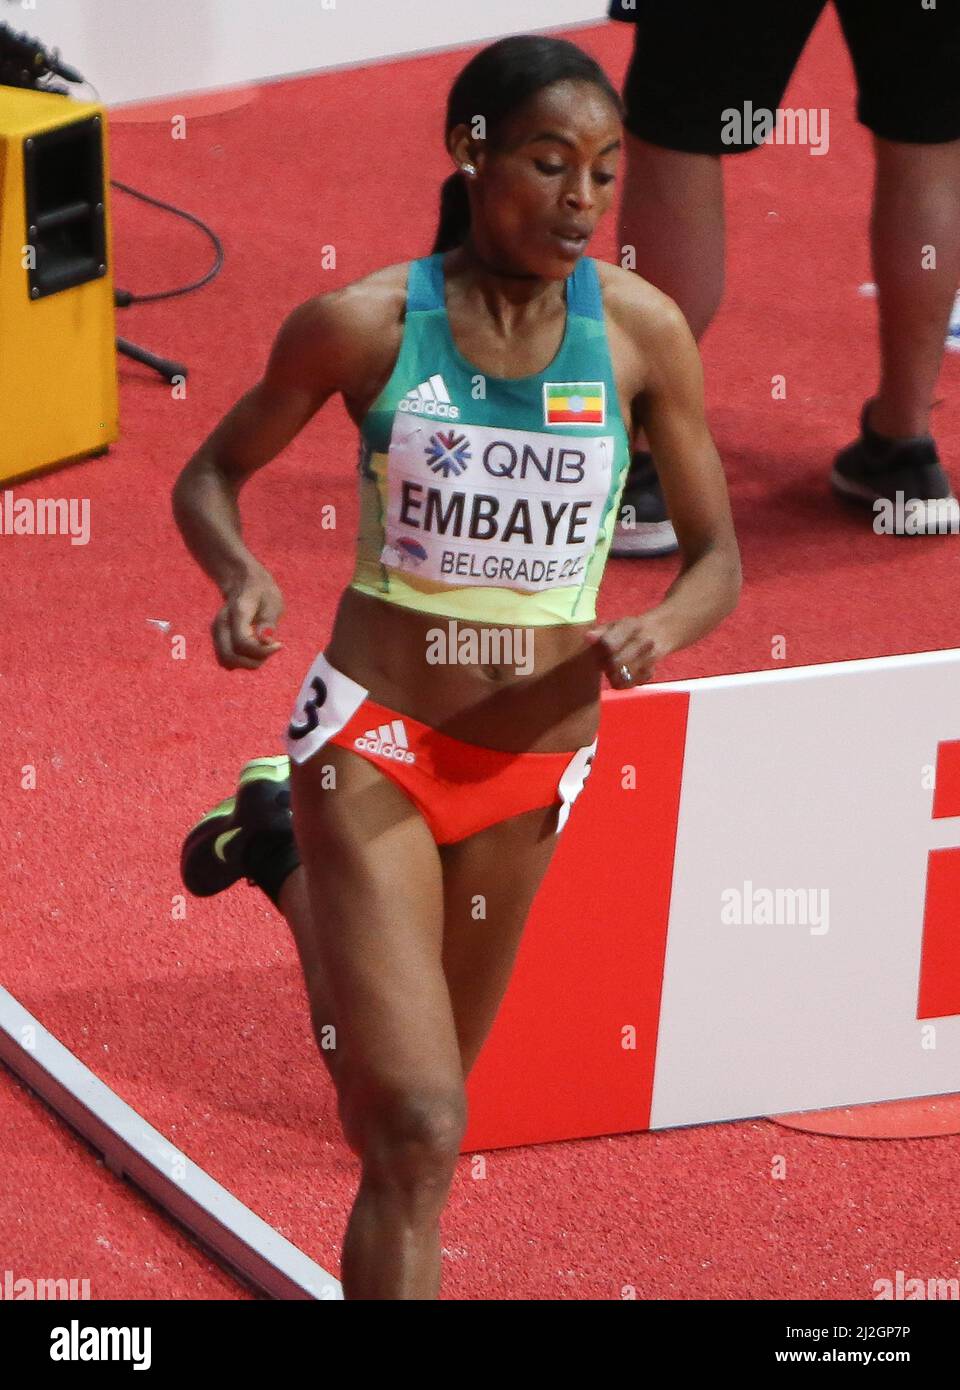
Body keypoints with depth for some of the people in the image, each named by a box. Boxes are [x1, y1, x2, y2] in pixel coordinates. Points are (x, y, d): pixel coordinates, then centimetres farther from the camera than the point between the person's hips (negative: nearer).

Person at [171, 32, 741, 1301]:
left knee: (401, 1113, 22)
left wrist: (660, 632, -21)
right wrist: (240, 577, -18)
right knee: (420, 1136, -15)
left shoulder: (641, 330, -7)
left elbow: (717, 558, 1)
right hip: (370, 741, -3)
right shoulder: (361, 324, -11)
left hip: (533, 759, 4)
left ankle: (287, 860, 48)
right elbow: (212, 474, 4)